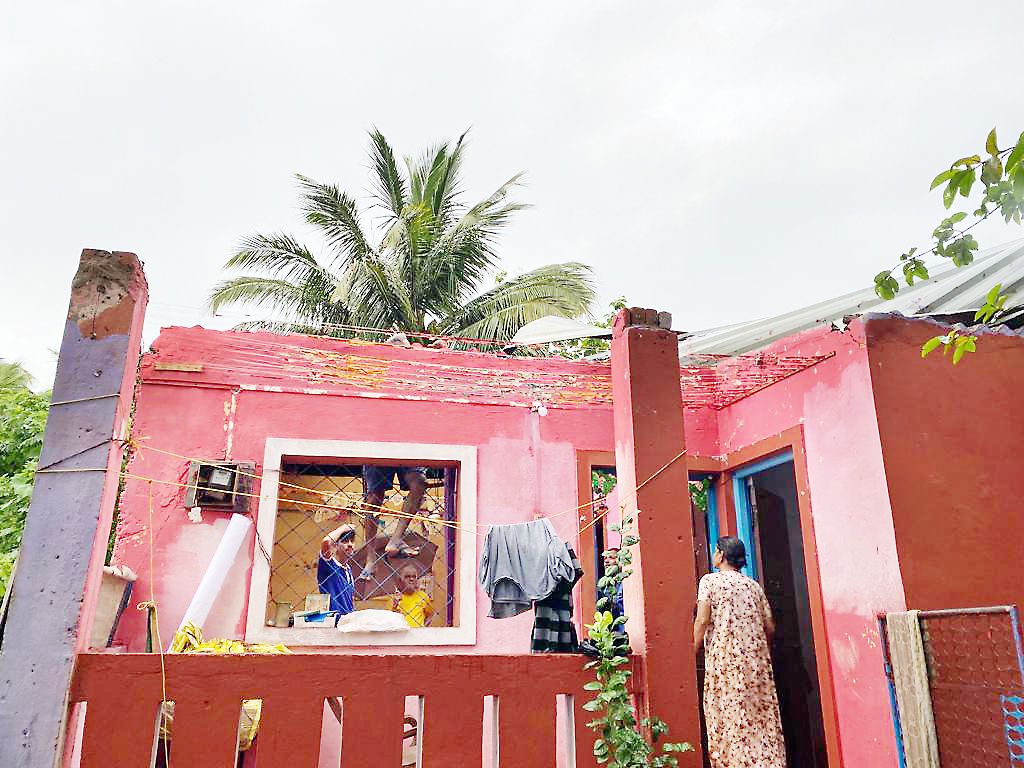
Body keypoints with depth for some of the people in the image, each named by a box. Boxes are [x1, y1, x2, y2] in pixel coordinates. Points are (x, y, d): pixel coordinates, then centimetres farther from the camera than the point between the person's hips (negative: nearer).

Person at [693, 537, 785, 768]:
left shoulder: (710, 581, -2)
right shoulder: (753, 585, 12)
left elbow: (702, 620, -11)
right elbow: (769, 627, 11)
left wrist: (695, 649, -2)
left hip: (724, 656, -5)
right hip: (757, 658, 5)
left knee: (729, 716, -2)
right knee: (763, 716, 8)